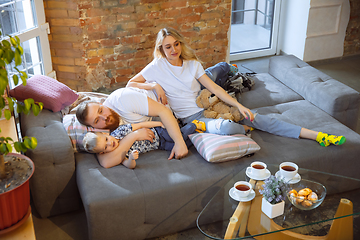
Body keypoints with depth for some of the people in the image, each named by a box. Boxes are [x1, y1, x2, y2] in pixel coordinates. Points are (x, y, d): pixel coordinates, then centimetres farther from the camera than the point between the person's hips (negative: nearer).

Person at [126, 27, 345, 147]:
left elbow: (213, 87, 4)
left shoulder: (192, 63, 7)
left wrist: (239, 106, -5)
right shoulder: (157, 67, -4)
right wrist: (155, 85, -20)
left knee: (255, 117, -10)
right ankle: (246, 129, 1)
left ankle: (318, 136, -10)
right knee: (226, 126, -38)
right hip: (191, 119, -4)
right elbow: (130, 84, -5)